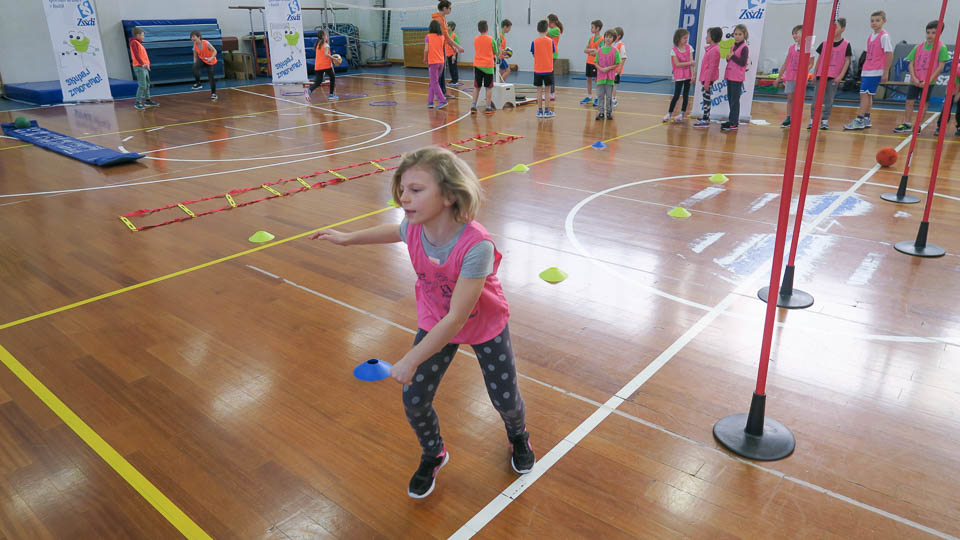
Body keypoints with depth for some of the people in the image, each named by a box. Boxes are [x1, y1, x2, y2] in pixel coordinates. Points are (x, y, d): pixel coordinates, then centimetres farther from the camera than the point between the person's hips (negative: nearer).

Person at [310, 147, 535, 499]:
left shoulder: (476, 245, -40)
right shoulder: (414, 229, -23)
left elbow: (457, 318, -37)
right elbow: (394, 231, 6)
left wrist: (411, 361, -33)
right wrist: (348, 238, 15)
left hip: (486, 327, -4)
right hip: (434, 323, 4)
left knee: (505, 400, 9)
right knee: (414, 401, 1)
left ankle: (518, 437, 48)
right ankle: (433, 454, 34)